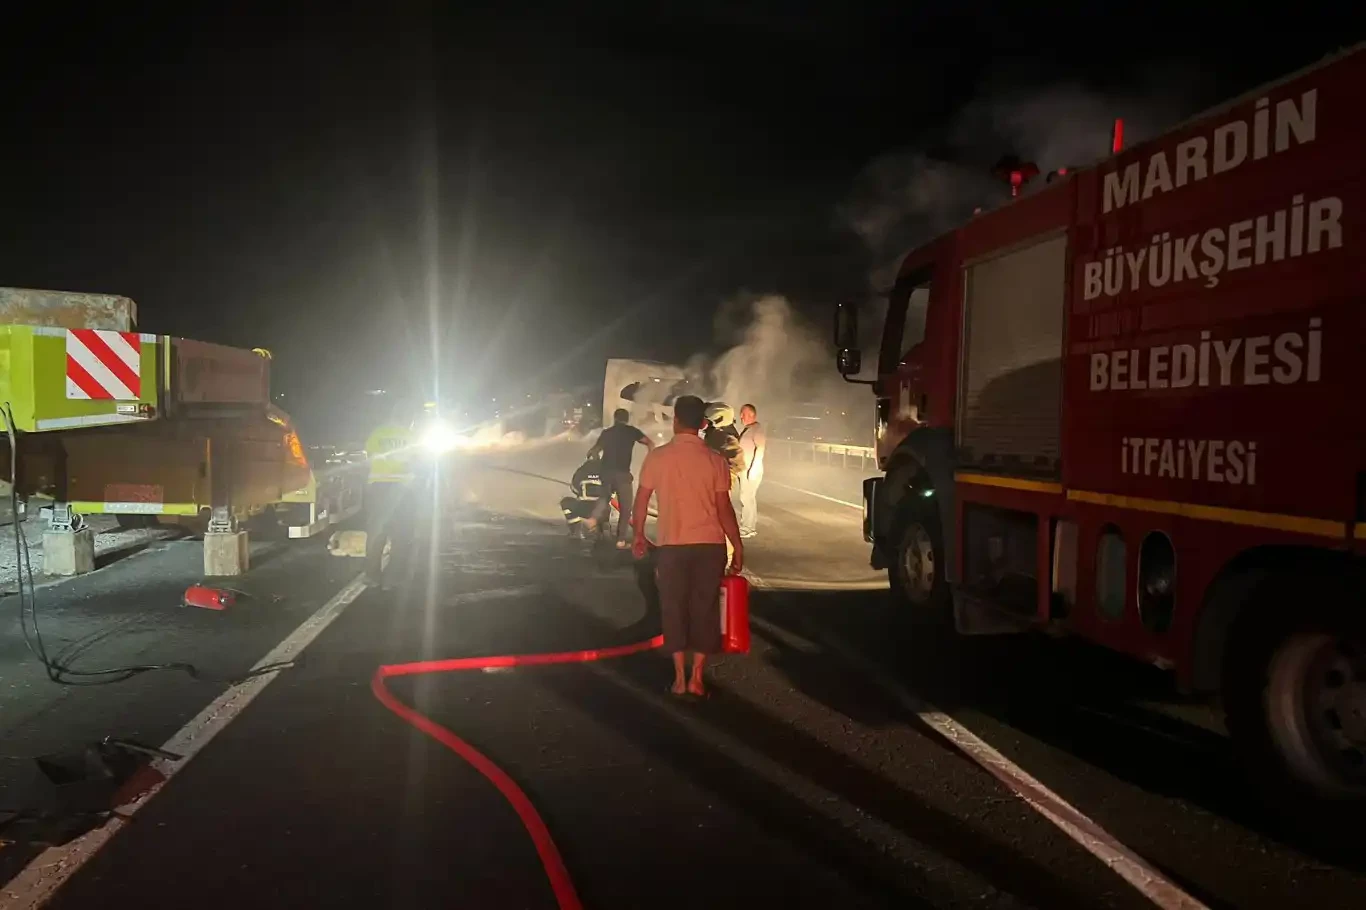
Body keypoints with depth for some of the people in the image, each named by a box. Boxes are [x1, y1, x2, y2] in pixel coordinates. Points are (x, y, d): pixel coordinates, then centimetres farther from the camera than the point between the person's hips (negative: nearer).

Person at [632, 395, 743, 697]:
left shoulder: (657, 457, -4)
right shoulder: (715, 460, -5)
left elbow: (642, 500, 3)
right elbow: (724, 508, -7)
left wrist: (639, 535, 18)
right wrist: (738, 546, 2)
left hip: (671, 545, 0)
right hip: (710, 545, 0)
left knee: (674, 608, 11)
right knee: (705, 608, 9)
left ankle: (680, 677, 14)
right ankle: (696, 677, 12)